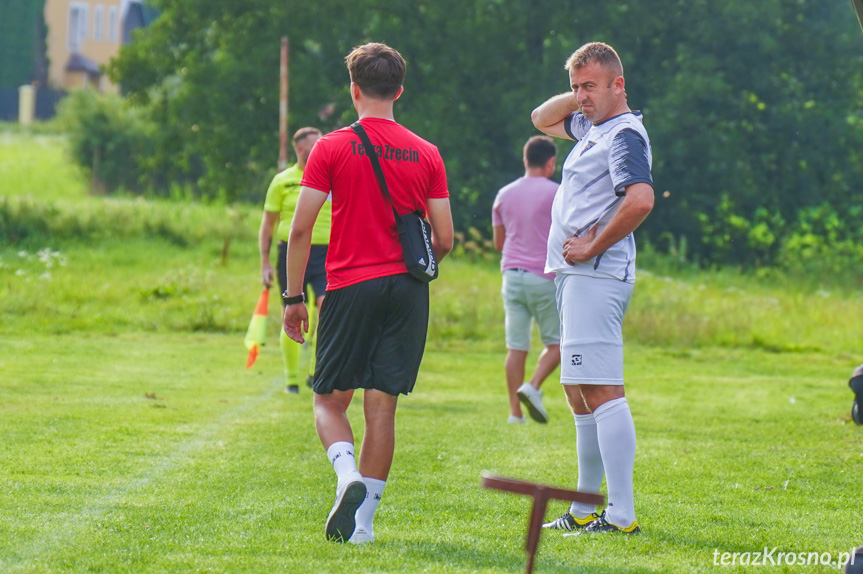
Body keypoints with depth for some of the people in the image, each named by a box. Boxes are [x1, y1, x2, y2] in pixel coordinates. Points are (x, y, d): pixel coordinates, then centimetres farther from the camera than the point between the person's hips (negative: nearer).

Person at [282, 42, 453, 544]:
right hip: (408, 290, 2)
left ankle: (349, 475, -20)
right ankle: (362, 519, 1)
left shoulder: (332, 148, -1)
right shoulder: (426, 154, 6)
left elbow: (301, 229, -5)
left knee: (330, 399, 8)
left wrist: (294, 298, 2)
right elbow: (445, 240, 5)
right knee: (382, 405, 4)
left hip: (351, 286, -2)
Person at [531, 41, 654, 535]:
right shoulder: (592, 128, 17)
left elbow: (640, 200, -28)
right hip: (576, 277, 11)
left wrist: (592, 247, -18)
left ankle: (622, 516, -19)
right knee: (580, 395, 16)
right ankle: (584, 509, 24)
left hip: (596, 275, -11)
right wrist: (579, 96, 15)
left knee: (602, 392, -15)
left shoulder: (626, 134, -12)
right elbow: (543, 120, 35)